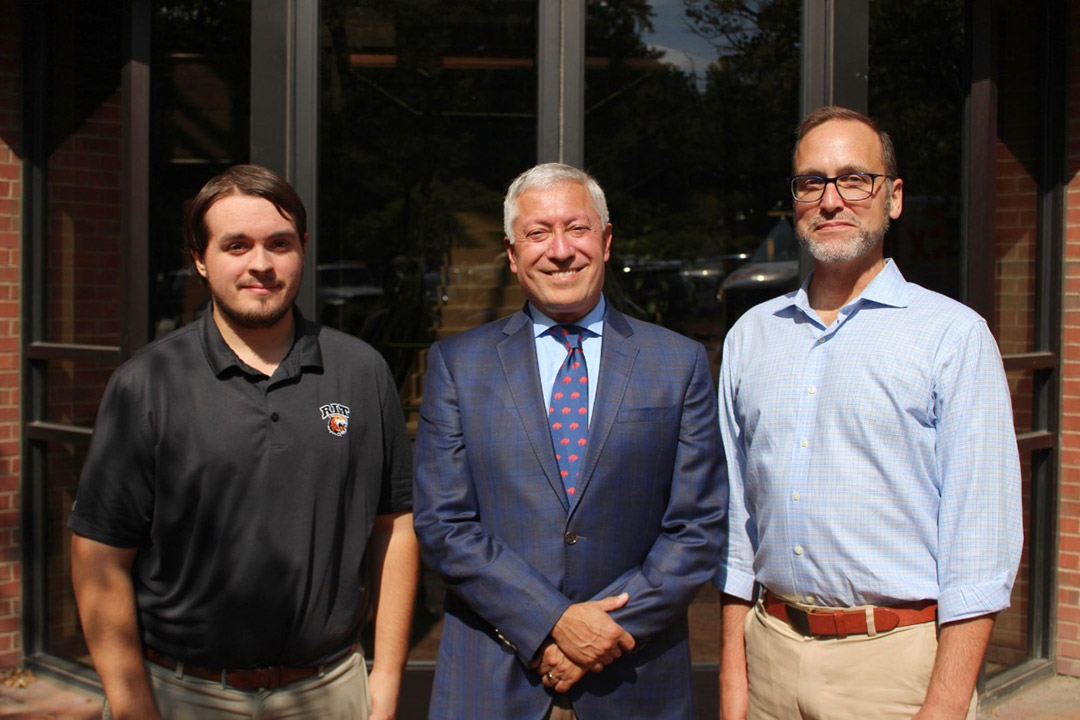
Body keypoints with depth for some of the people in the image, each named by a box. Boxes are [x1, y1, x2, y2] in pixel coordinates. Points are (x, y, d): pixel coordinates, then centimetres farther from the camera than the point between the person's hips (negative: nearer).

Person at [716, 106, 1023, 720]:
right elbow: (736, 514, 10)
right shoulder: (751, 336, 8)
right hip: (771, 649, 4)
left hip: (898, 660, -4)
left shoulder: (954, 335, -6)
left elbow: (980, 538, -9)